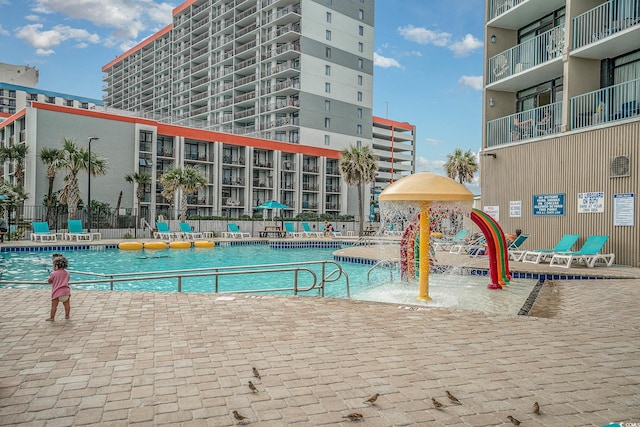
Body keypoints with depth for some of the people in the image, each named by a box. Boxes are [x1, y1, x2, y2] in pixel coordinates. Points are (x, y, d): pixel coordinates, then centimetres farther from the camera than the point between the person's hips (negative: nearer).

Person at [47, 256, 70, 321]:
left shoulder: (53, 274, -5)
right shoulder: (67, 273, 10)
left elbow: (50, 281, 7)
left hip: (57, 292, -5)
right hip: (66, 291, 5)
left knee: (54, 305, 1)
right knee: (67, 304, 12)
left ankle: (52, 317, 3)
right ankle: (67, 315, 19)